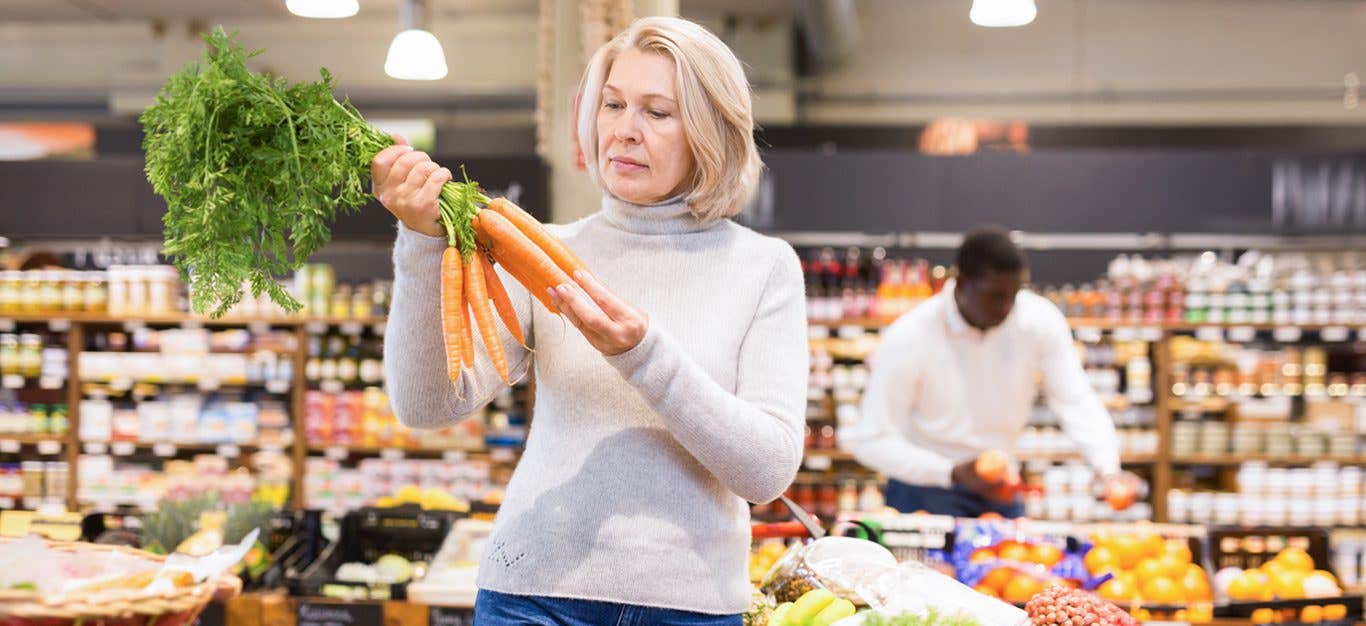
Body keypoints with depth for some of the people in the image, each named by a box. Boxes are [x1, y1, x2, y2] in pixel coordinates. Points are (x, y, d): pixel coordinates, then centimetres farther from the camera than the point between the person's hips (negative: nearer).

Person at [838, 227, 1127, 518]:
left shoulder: (1041, 320, -13)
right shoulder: (906, 340, -22)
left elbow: (1077, 403, -12)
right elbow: (870, 439, -21)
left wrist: (1110, 472, -29)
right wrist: (954, 473, -32)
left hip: (996, 487, 4)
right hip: (924, 488, -3)